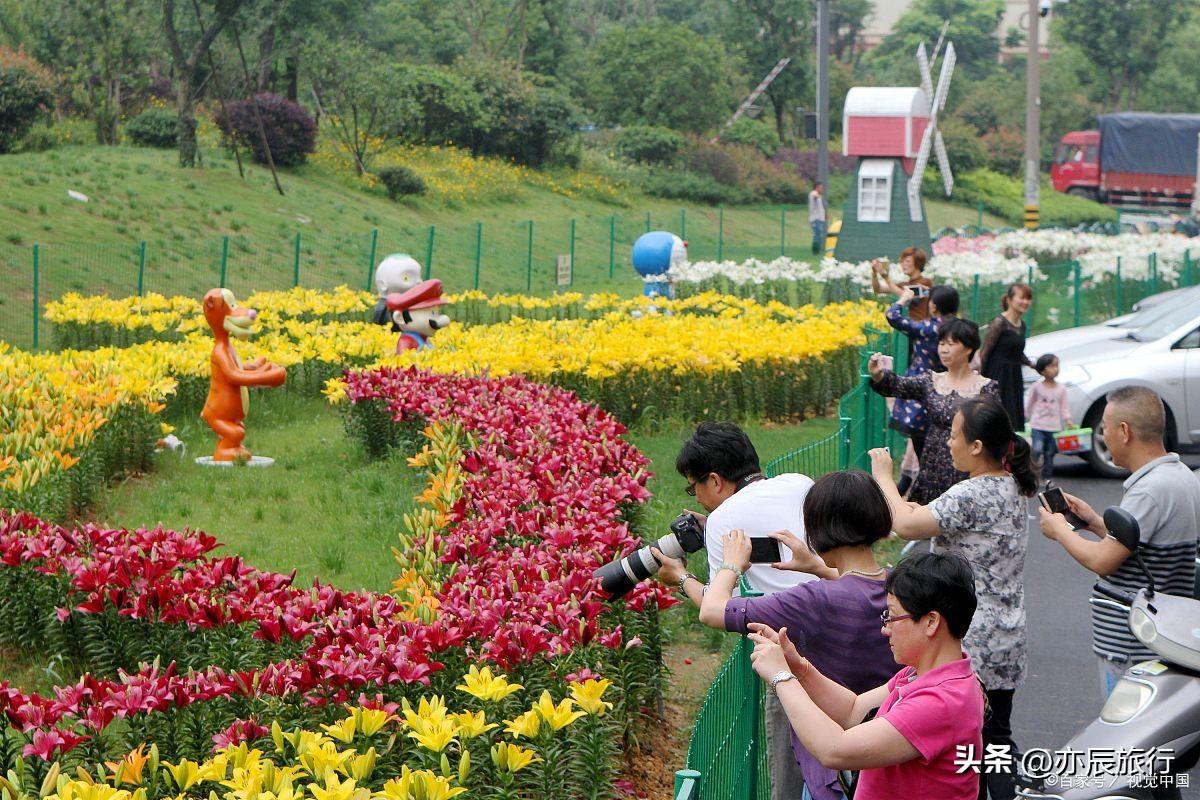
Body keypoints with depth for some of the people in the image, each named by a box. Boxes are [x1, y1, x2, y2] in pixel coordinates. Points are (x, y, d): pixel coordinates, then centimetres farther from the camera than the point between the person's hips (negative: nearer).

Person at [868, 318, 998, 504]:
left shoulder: (987, 389, -2)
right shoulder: (930, 382, 7)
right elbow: (898, 386, -8)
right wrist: (878, 376, -29)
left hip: (968, 476, -3)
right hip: (932, 472, 3)